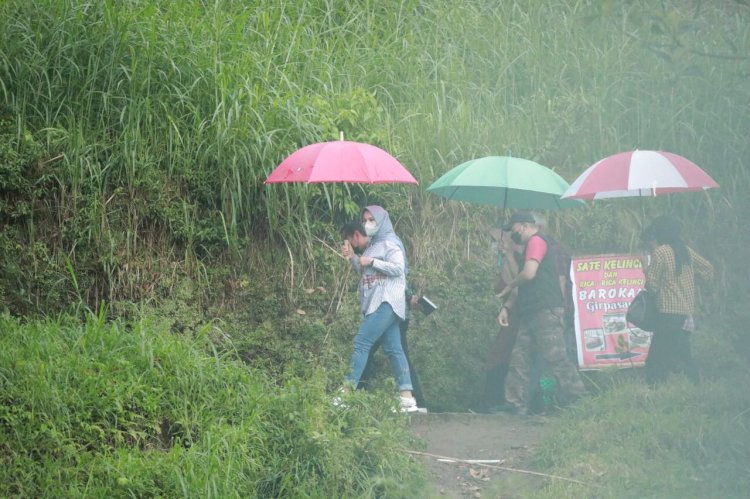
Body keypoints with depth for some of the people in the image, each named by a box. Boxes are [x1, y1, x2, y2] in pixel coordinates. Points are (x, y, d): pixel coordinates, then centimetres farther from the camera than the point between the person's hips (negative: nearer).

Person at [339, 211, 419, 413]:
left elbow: (398, 269, -15)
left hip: (386, 303, -10)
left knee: (361, 343, -15)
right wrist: (352, 257, 14)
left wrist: (371, 261, -14)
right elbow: (364, 272, 27)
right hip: (377, 304, 10)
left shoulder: (388, 244, -5)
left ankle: (346, 393, -19)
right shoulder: (371, 248, 22)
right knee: (394, 349, 3)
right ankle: (407, 397, -2)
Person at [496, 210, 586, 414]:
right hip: (530, 314, 10)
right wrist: (507, 307, 14)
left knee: (555, 360, -14)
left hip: (545, 312, -10)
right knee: (519, 361, 5)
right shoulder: (529, 246, 26)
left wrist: (509, 286, 2)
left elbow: (529, 273, -17)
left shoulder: (536, 241, -4)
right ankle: (517, 407, 4)